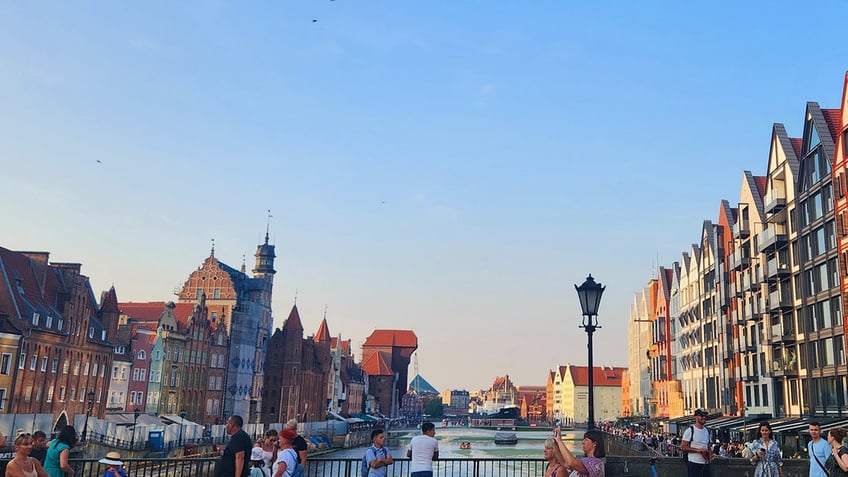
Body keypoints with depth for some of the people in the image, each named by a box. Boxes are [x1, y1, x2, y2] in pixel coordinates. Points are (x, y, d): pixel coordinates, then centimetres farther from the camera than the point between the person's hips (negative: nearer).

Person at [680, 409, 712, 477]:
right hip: (694, 464, -7)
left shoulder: (707, 431, 14)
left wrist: (710, 454, 1)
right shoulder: (690, 431, -8)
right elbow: (682, 447, -12)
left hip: (705, 464, 7)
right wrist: (698, 450, -19)